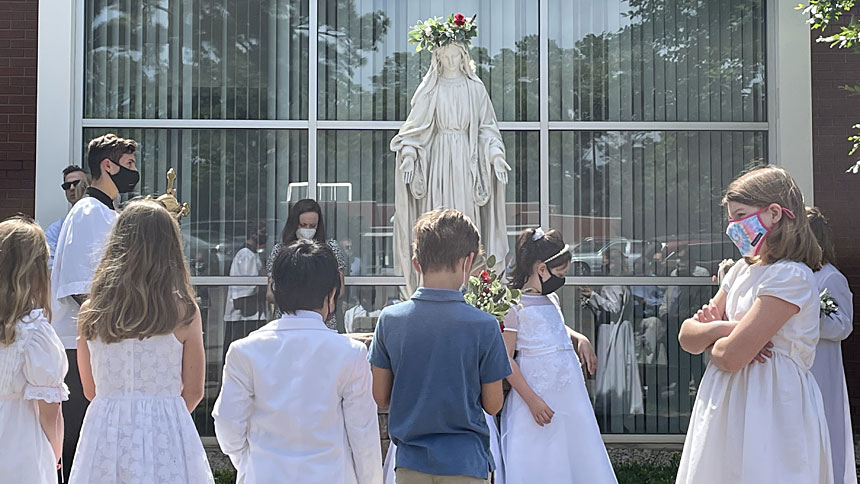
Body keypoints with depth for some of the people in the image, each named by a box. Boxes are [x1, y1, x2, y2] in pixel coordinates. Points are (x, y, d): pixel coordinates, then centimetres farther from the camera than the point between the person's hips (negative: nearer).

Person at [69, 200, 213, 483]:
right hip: (165, 436, -2)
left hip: (104, 431, 3)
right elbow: (193, 392, 0)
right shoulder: (184, 313, -8)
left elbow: (90, 390, 10)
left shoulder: (90, 312, 0)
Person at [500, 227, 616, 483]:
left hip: (571, 397, 8)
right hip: (539, 400, -8)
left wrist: (581, 339, 12)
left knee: (580, 458, 10)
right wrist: (532, 400, -18)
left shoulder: (552, 299, 12)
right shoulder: (514, 305, -12)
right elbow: (505, 359, -14)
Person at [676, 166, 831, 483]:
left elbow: (730, 356, -21)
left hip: (771, 412, -8)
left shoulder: (791, 276, -15)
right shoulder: (742, 270, 12)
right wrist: (723, 328, -10)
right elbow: (686, 337, 9)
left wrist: (708, 337, 0)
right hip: (727, 409, 8)